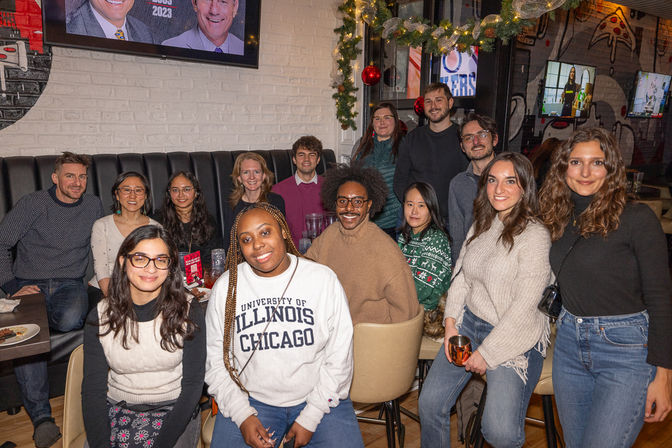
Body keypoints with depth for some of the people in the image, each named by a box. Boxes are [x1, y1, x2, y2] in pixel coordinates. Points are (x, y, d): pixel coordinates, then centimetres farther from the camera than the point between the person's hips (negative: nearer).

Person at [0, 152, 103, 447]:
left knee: (69, 319, -38)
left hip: (70, 283, 1)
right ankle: (41, 416, -22)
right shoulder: (32, 204, 2)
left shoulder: (93, 206, 10)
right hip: (30, 284, 0)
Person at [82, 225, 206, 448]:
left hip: (174, 411, -2)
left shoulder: (189, 313, -8)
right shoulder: (100, 316, -2)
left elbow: (193, 384, -7)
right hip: (117, 410, 2)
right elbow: (93, 388, -1)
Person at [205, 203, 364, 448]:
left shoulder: (323, 278, -7)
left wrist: (310, 418, -9)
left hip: (319, 399, 0)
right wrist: (242, 416, -9)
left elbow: (339, 358, -6)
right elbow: (215, 359, 1)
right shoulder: (226, 286, -3)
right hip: (250, 400, 1)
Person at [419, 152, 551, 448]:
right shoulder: (482, 225, 5)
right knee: (429, 403, 2)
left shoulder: (535, 236, -17)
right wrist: (451, 323, 0)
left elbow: (523, 307, -18)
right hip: (469, 322, 6)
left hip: (514, 339, -6)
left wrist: (486, 352, -14)